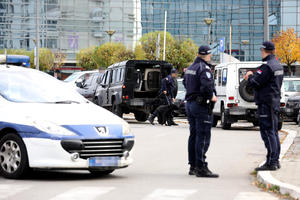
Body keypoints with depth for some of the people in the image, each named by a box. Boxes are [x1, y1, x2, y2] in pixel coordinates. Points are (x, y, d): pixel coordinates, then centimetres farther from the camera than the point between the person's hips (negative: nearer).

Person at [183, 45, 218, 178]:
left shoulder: (190, 68, 14)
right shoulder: (204, 68, -15)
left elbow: (185, 83, 29)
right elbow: (207, 85, -29)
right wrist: (211, 97, -15)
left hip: (189, 104, 9)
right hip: (201, 106, -9)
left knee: (193, 135, 14)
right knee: (203, 136, -8)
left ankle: (193, 166, 18)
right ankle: (201, 168, -11)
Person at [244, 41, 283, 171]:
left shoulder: (267, 67, -19)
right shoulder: (278, 66, 14)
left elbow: (254, 83, -19)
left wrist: (250, 76, 3)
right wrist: (253, 76, 12)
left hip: (266, 104, -10)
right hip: (275, 102, 10)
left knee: (267, 132, -8)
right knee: (273, 131, 15)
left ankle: (271, 162, -9)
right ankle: (275, 161, 21)